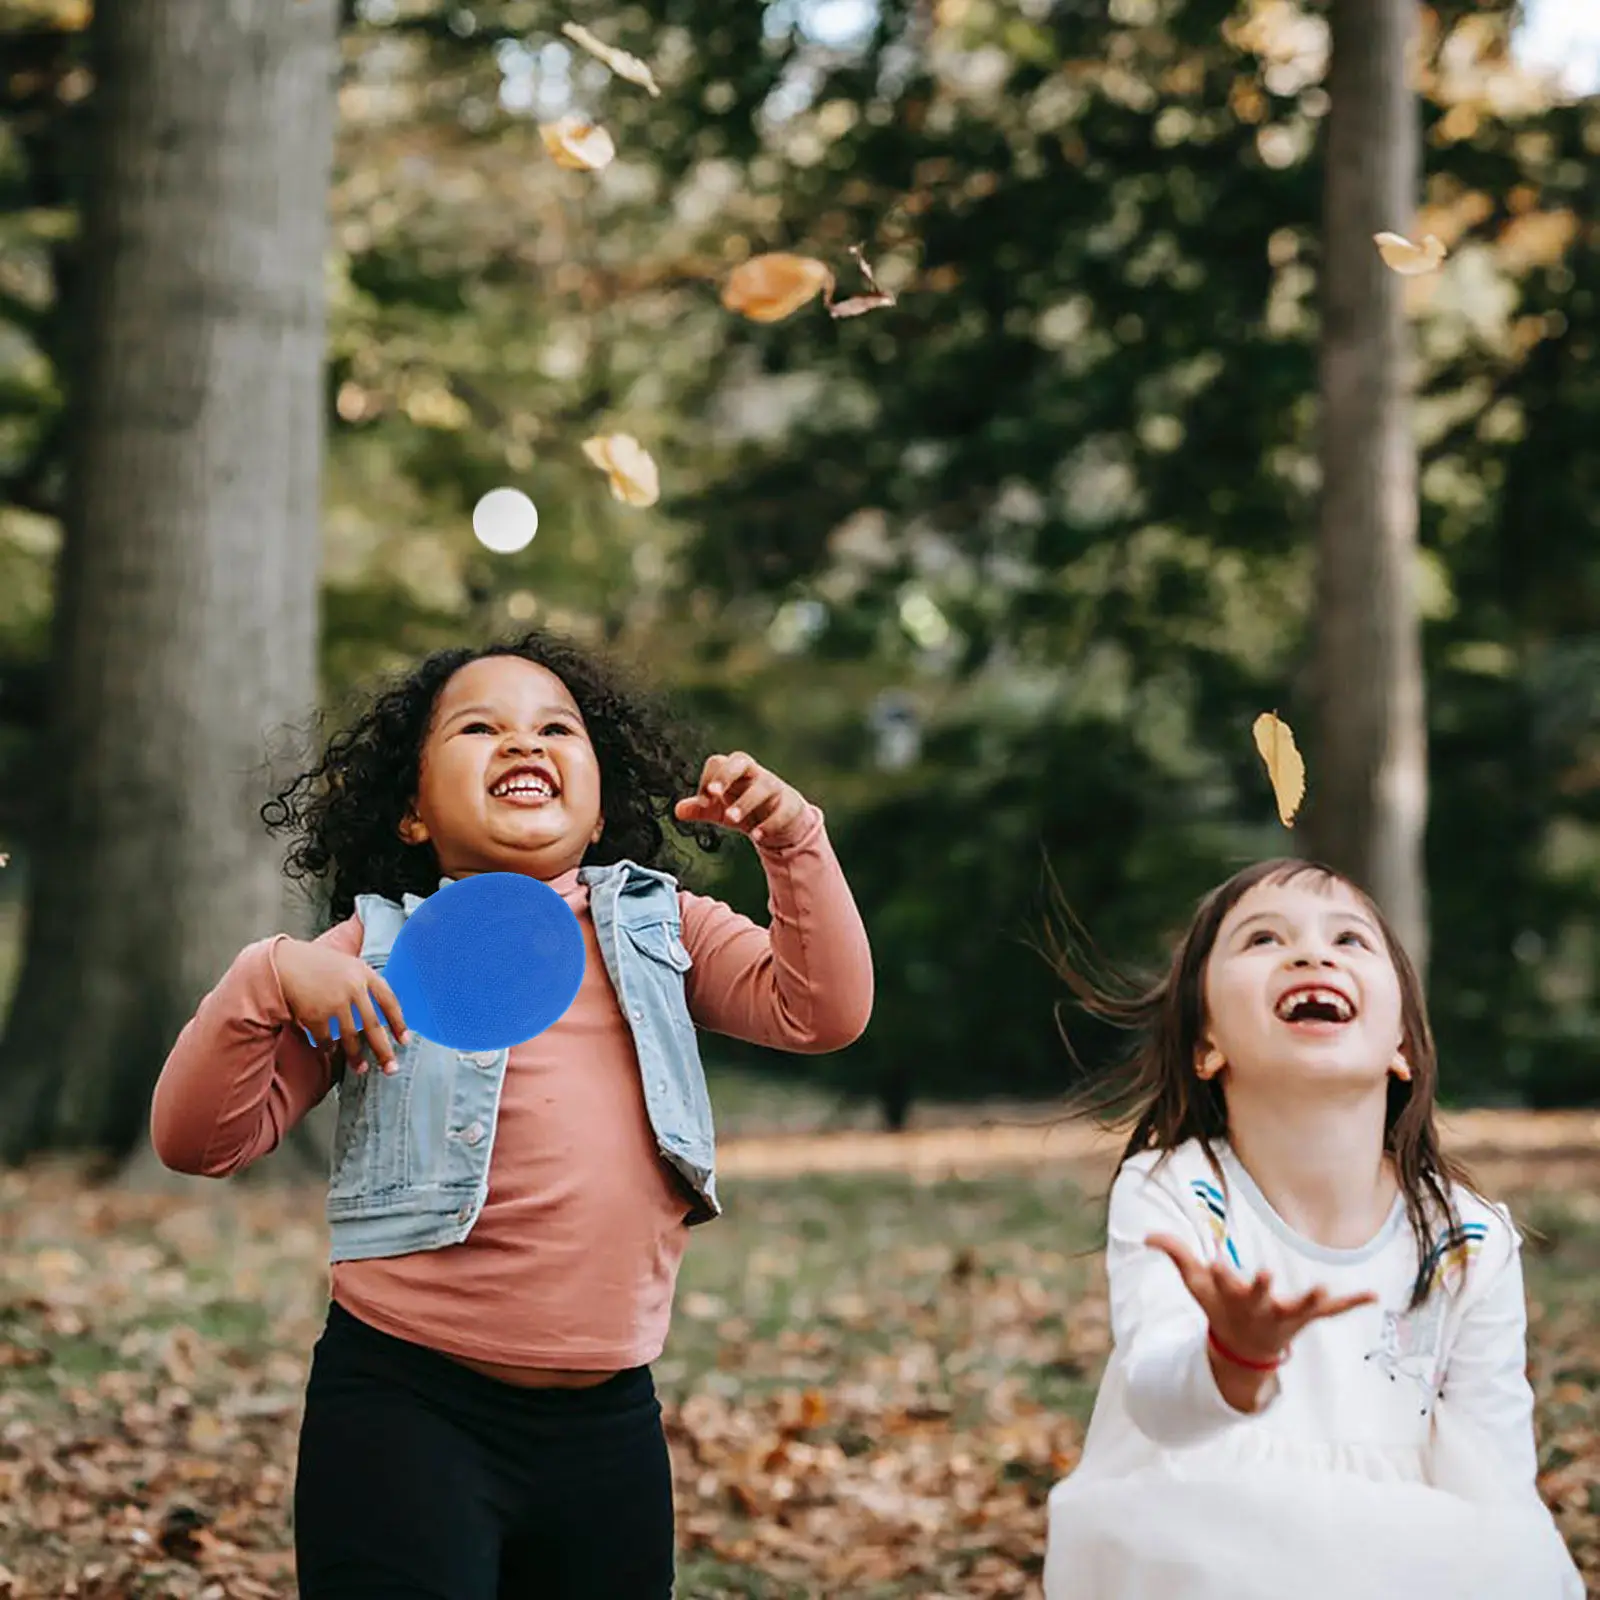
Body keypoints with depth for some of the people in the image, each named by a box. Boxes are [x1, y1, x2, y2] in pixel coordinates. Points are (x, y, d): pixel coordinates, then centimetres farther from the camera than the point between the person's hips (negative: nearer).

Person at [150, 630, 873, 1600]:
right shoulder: (376, 951, 2)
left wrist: (792, 840, -10)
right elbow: (200, 1140, -2)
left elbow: (823, 1011, 0)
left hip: (609, 1418, 4)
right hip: (407, 1410, -3)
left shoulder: (663, 928, 11)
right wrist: (271, 979, -18)